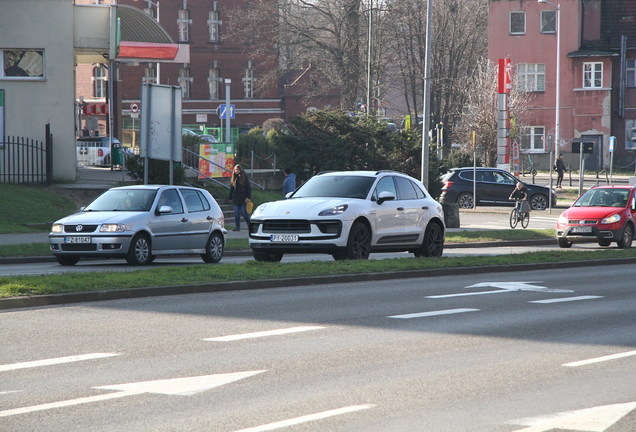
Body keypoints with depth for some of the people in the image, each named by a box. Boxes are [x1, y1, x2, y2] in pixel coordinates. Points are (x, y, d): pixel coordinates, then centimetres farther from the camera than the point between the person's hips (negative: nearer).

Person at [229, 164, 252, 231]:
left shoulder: (244, 177, -4)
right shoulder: (234, 178, 9)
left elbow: (249, 188, -4)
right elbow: (231, 188, 16)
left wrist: (248, 197, -11)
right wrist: (230, 197, 13)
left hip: (243, 199, -4)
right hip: (235, 199, 4)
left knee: (244, 212, -3)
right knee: (236, 213, 2)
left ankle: (250, 225, 17)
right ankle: (237, 226, 6)